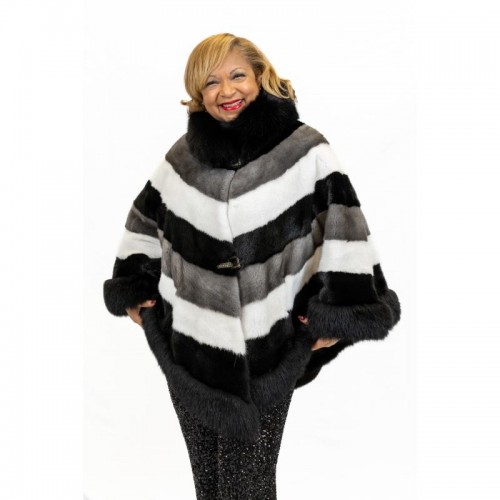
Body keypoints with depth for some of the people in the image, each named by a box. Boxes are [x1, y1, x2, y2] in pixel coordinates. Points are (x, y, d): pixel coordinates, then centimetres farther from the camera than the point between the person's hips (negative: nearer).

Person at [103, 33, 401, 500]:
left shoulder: (305, 151, -10)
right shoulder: (182, 155, 3)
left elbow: (342, 223, -10)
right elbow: (145, 220, 16)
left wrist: (337, 312, -12)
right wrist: (133, 288, 14)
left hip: (266, 355, -4)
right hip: (189, 347, 4)